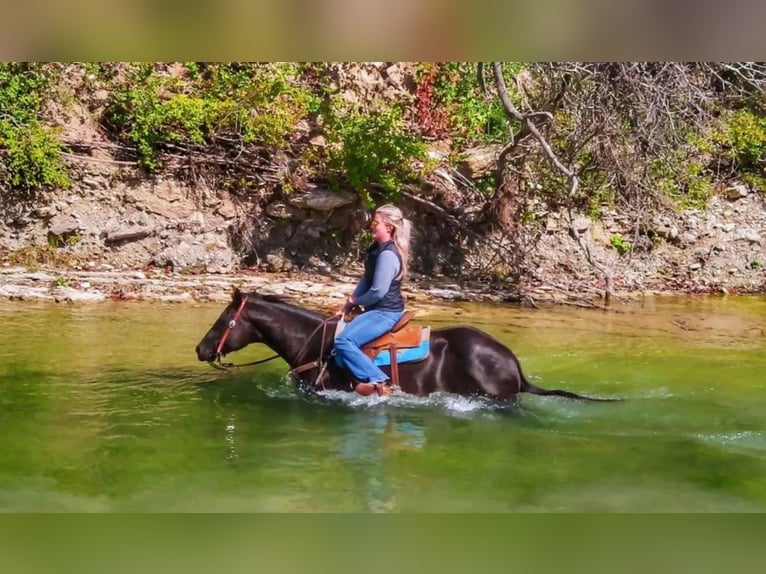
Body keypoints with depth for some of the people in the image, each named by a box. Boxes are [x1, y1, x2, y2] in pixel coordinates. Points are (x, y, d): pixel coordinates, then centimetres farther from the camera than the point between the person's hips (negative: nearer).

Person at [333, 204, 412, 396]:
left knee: (344, 341, -23)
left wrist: (356, 301, -6)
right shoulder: (377, 249, 10)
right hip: (378, 309, 11)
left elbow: (378, 291, -24)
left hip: (385, 312, -11)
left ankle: (377, 380, -20)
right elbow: (366, 280, 14)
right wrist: (348, 306, 7)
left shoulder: (388, 254, -22)